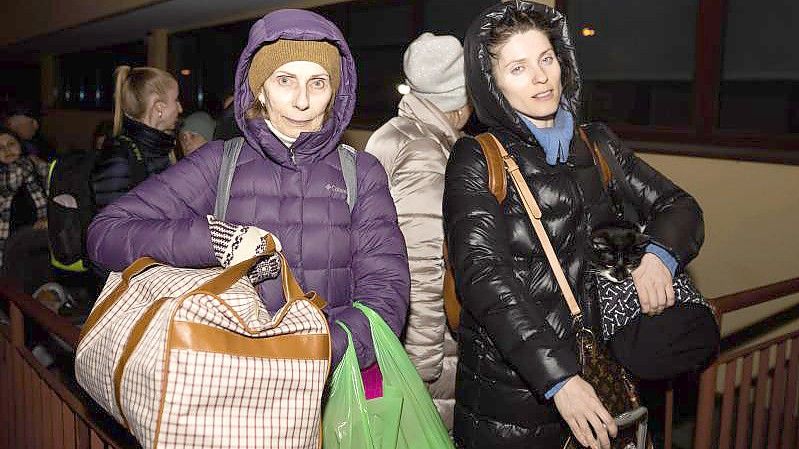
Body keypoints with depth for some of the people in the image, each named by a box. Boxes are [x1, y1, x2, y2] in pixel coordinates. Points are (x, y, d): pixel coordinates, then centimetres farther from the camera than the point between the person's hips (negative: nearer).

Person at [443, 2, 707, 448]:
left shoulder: (596, 147, 6)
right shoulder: (476, 159, -8)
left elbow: (678, 206, 11)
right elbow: (483, 275, -18)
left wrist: (660, 254, -13)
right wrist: (557, 378, -27)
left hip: (596, 380, 5)